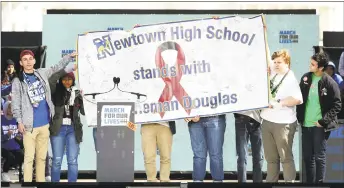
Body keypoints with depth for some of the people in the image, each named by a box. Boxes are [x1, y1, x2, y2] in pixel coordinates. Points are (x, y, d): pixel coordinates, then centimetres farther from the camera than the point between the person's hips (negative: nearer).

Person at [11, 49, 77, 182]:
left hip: (44, 123, 4)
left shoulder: (42, 73, 10)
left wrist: (70, 56, 12)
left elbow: (57, 67, 21)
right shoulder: (17, 81, -2)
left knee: (42, 157, 10)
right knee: (29, 157, -5)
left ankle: (41, 181, 16)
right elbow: (15, 104, -4)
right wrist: (19, 121, -13)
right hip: (29, 125, -4)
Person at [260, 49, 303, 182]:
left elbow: (298, 99, -22)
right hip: (267, 121, 6)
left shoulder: (290, 79, -8)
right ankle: (271, 181, 18)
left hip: (283, 123, -6)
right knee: (271, 157, 12)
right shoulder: (271, 76, 11)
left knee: (285, 157, -1)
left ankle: (290, 182, 5)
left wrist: (279, 103, -21)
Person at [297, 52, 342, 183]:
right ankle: (309, 182, 21)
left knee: (319, 157, -1)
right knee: (307, 156, 11)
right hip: (306, 124, 5)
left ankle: (319, 182, 7)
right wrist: (300, 117, 6)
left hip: (319, 125, -5)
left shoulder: (329, 83, -11)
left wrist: (323, 121, -14)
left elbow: (337, 105, -9)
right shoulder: (305, 78, 4)